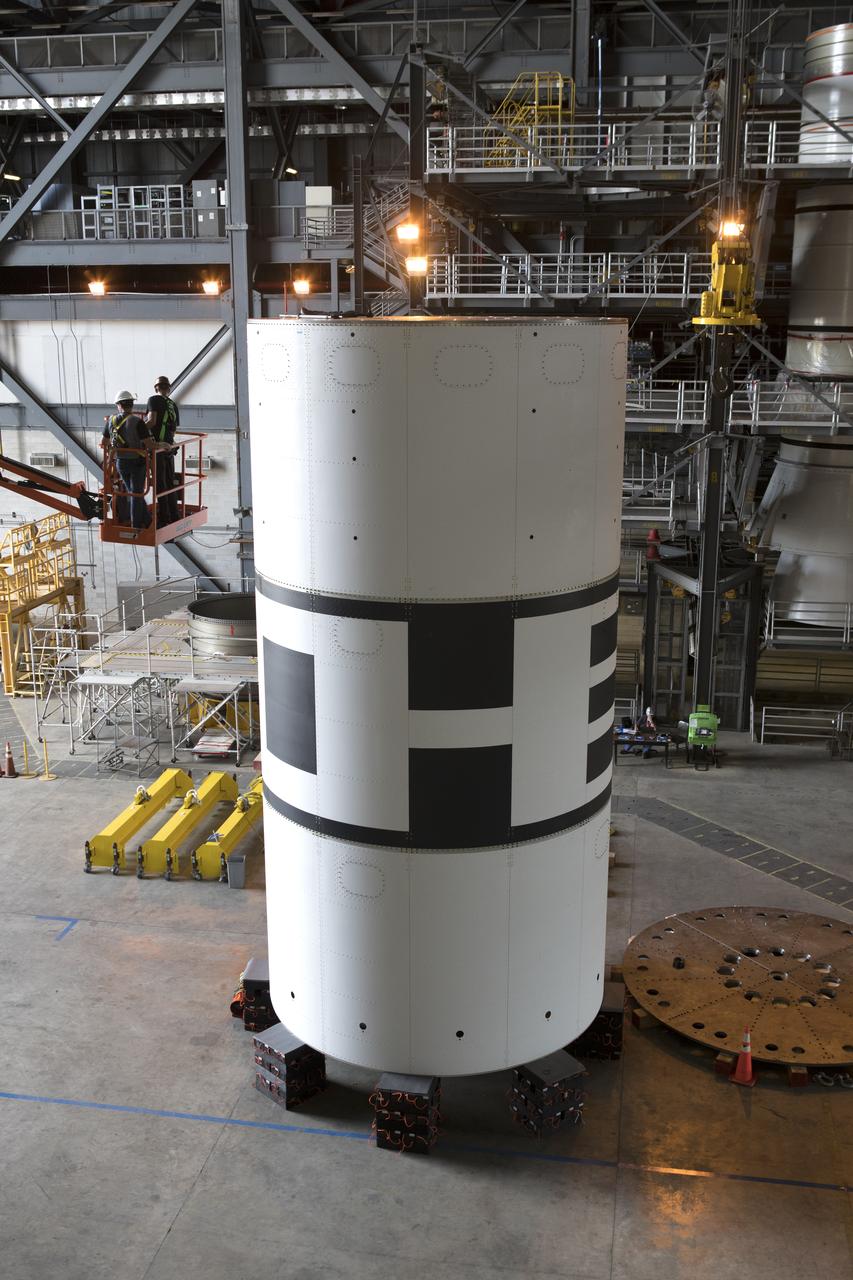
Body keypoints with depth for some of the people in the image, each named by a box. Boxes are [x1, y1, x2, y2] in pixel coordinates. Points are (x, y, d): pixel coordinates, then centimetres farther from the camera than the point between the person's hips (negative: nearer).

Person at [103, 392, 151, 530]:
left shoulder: (111, 420, -4)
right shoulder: (137, 421, -19)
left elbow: (105, 442, 8)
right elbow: (149, 444, -22)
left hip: (120, 462, 4)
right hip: (137, 462, -4)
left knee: (133, 492, 19)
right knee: (137, 495, 7)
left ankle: (148, 522, 24)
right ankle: (136, 526, 12)